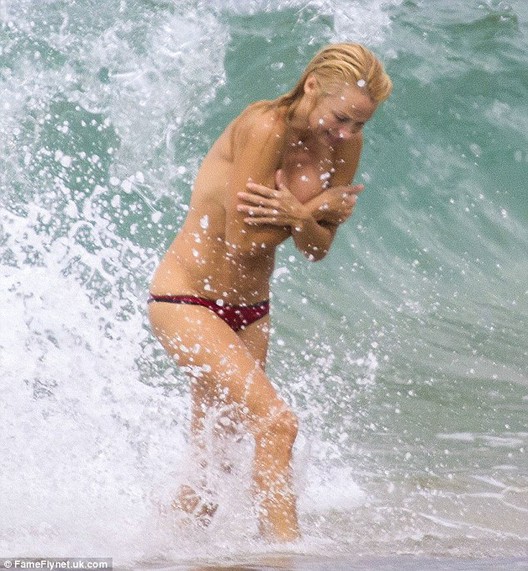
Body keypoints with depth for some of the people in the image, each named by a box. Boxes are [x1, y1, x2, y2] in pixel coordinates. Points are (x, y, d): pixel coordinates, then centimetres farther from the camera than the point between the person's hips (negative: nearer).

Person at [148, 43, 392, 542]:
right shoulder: (264, 127, -23)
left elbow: (317, 249, 0)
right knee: (276, 425, -20)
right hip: (185, 300, -8)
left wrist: (295, 215, -21)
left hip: (249, 310, 8)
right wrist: (318, 210, -15)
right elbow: (243, 239, -23)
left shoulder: (345, 145, -2)